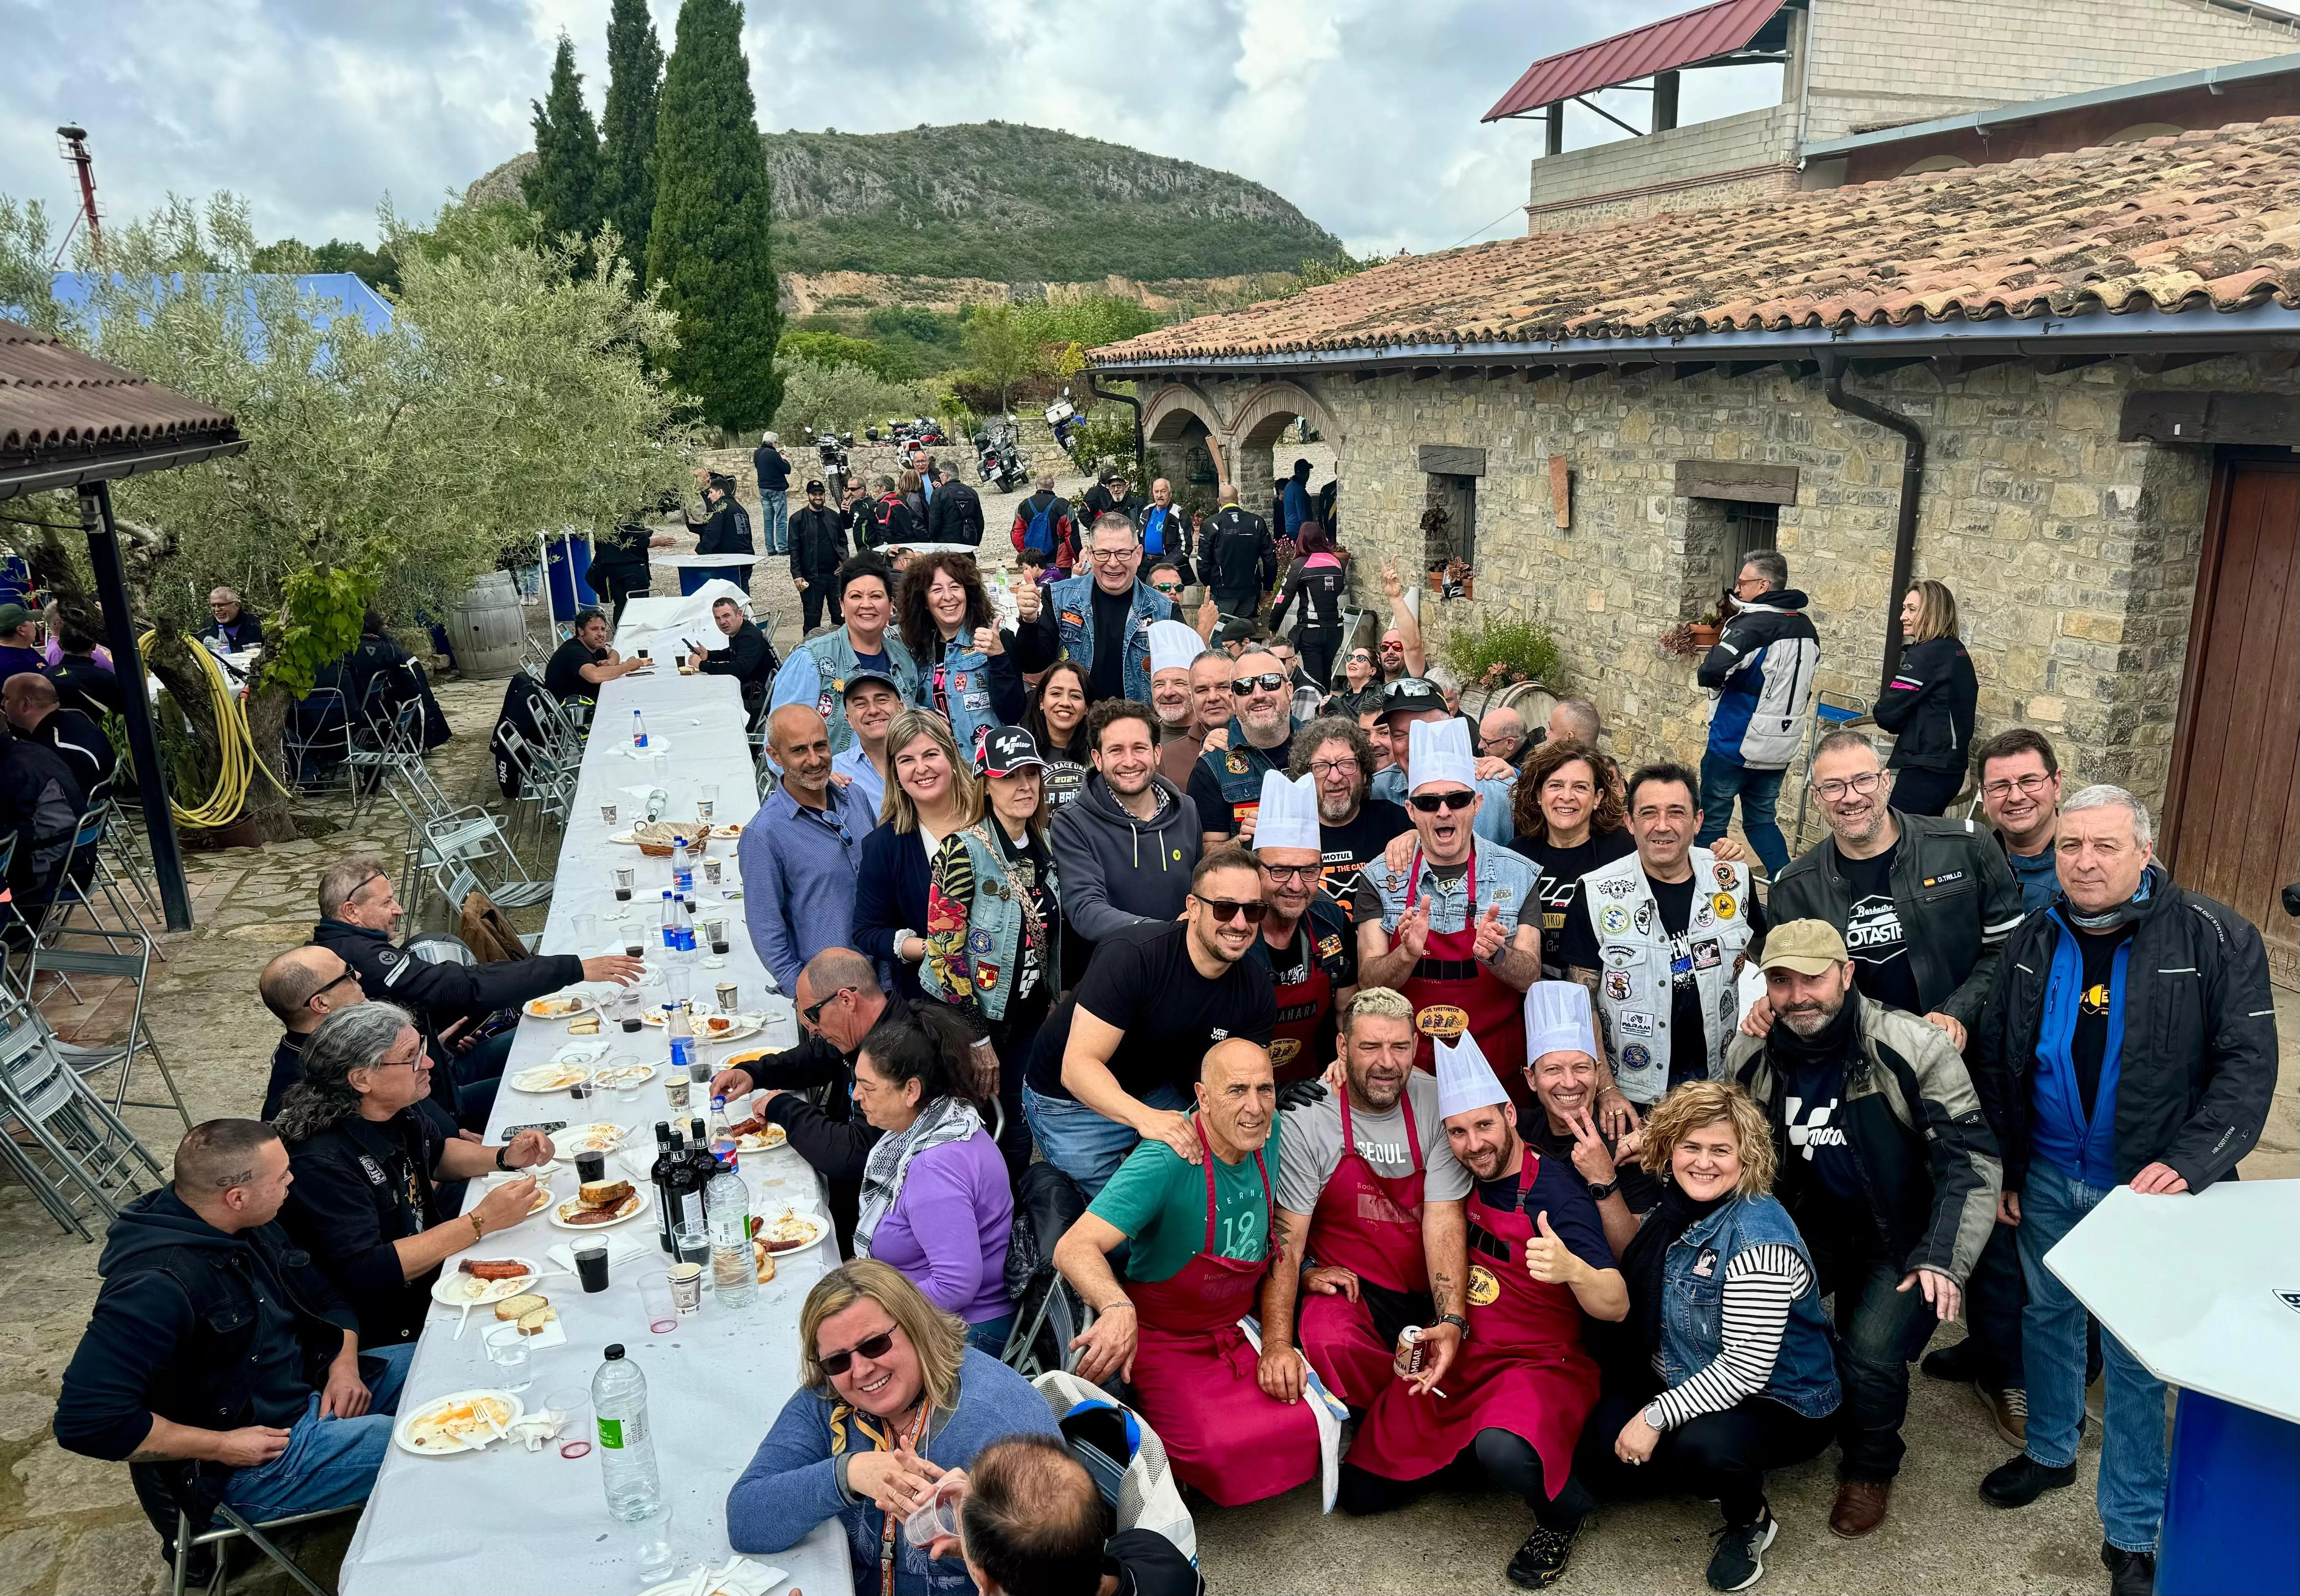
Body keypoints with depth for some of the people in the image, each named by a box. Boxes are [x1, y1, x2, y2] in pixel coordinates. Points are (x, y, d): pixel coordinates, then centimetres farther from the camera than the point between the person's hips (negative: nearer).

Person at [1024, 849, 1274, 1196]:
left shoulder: (1257, 991, -11)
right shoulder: (1132, 956, -29)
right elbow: (1078, 1065, -34)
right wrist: (1144, 1117, -50)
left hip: (1157, 1093, 6)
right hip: (1071, 1102, -5)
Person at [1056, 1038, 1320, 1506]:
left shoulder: (1269, 1135, -6)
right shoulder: (1166, 1161, -27)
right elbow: (1074, 1248, -35)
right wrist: (1118, 1309, -54)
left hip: (1240, 1335, 7)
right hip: (1163, 1341, -6)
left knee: (1303, 1428, -10)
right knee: (1222, 1449, -27)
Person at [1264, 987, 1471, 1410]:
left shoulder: (1438, 1104, -6)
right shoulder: (1306, 1118, -12)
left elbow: (1444, 1220, -11)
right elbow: (1285, 1241, -12)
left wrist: (1452, 1322, -27)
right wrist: (1276, 1344, -26)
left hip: (1431, 1286, 3)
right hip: (1346, 1284, -2)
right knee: (1332, 1343, -32)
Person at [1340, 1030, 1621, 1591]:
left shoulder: (1554, 1191, -18)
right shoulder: (1463, 1178, -1)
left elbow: (1615, 1308, -24)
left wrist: (1572, 1269, -45)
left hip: (1541, 1363, -6)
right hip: (1457, 1355, 6)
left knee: (1503, 1450, -38)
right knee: (1361, 1491, 2)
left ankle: (1560, 1514, -4)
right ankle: (1467, 1452, 25)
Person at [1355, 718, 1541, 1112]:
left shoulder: (1517, 874, -3)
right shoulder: (1380, 879, -3)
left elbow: (1530, 976, -8)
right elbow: (1370, 983, -8)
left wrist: (1494, 954, -29)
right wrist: (1408, 955, -29)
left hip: (1499, 1070, 0)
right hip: (1404, 1071, 0)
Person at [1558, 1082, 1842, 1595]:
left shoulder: (1757, 1237, -27)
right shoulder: (1676, 1209, -4)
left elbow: (1746, 1370, -26)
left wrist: (1657, 1417, -23)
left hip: (1781, 1406, -7)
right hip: (1683, 1382, 7)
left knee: (1703, 1443, -35)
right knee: (1601, 1453, -6)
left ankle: (1751, 1520, 0)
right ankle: (1715, 1475, 17)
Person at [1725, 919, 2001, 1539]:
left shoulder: (1912, 1048, -20)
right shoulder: (1749, 1057, -7)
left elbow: (1972, 1161, -17)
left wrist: (1945, 1260, -25)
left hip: (1903, 1237, -4)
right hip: (1812, 1226, 4)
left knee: (1872, 1352, -23)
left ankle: (1871, 1469, 11)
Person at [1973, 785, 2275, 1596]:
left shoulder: (2214, 938, -11)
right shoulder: (2033, 942, 0)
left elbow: (2248, 1064, -13)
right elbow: (1996, 1063, 8)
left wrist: (2190, 1163, -24)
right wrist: (2004, 1170, 8)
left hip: (2148, 1189, -4)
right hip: (2046, 1178, 4)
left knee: (2136, 1356, 4)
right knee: (2047, 1316, 19)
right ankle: (2050, 1453, 41)